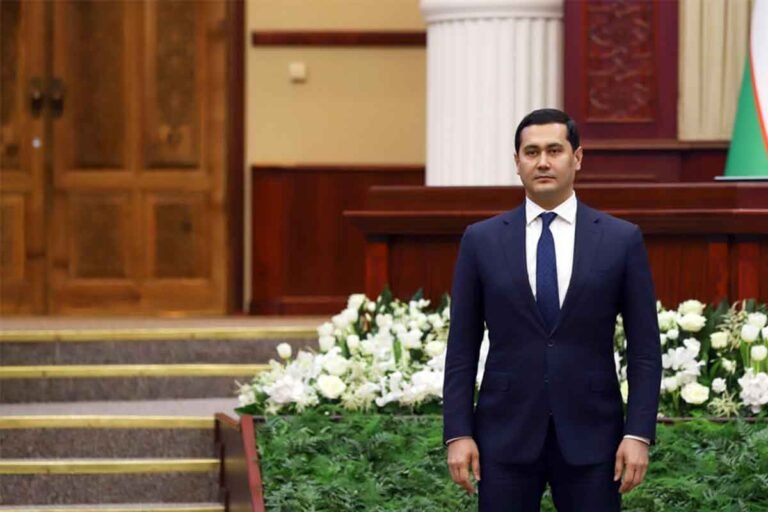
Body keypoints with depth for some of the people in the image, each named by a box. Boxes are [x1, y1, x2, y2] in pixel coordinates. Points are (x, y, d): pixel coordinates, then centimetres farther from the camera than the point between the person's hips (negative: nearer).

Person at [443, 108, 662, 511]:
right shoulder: (481, 240, 4)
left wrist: (639, 434, -6)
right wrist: (458, 433, -3)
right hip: (506, 434, 1)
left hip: (589, 435, -1)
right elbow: (462, 348, 5)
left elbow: (644, 349, 2)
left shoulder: (622, 239, 2)